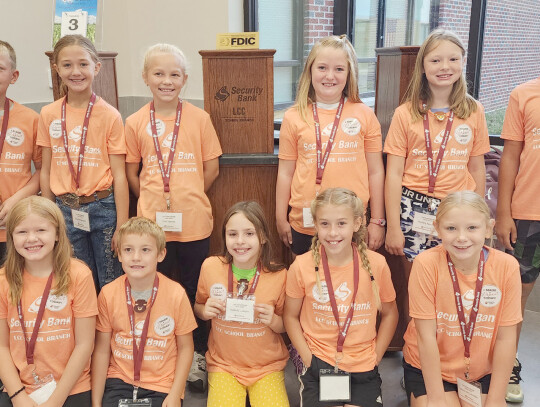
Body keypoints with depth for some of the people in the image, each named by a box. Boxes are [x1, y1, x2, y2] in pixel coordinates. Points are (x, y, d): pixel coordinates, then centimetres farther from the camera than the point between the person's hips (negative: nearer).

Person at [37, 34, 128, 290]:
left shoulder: (109, 116, -7)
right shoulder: (49, 115, 2)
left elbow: (119, 174, -8)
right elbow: (46, 171, 7)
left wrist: (122, 227, -10)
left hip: (103, 208, -3)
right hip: (65, 210, 3)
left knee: (110, 282, 7)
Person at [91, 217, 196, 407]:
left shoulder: (176, 293, -10)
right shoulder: (108, 294, -6)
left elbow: (185, 347, -2)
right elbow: (102, 350, 0)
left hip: (161, 385, -1)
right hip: (119, 380, 1)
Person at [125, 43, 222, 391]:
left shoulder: (199, 118, -1)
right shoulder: (135, 123, 2)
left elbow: (212, 169, 4)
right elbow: (132, 173, 8)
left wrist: (188, 197, 4)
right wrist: (154, 200, 3)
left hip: (194, 221, -1)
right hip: (153, 220, 1)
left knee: (195, 289, 10)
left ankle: (198, 355, 26)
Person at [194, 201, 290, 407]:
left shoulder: (278, 275, -11)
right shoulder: (210, 267, -9)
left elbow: (284, 326, 3)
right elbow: (198, 308, 8)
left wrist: (273, 320, -18)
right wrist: (205, 311, -13)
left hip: (267, 367, 0)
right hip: (223, 364, 0)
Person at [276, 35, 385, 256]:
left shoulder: (364, 115, 3)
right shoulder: (294, 118, 3)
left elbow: (375, 171, 5)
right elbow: (285, 173, 6)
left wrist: (377, 221, 5)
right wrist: (281, 219, 8)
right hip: (305, 225, 0)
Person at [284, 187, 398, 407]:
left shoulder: (376, 264, -8)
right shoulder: (302, 266, -10)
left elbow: (389, 313, 6)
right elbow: (290, 316, 2)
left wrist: (375, 356, 0)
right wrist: (307, 357, -5)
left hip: (363, 367, 1)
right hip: (318, 367, -1)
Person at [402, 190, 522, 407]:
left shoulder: (507, 266, -14)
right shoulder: (426, 264, -21)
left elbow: (506, 339, -10)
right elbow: (426, 335, -17)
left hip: (482, 371, 2)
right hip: (428, 370, -1)